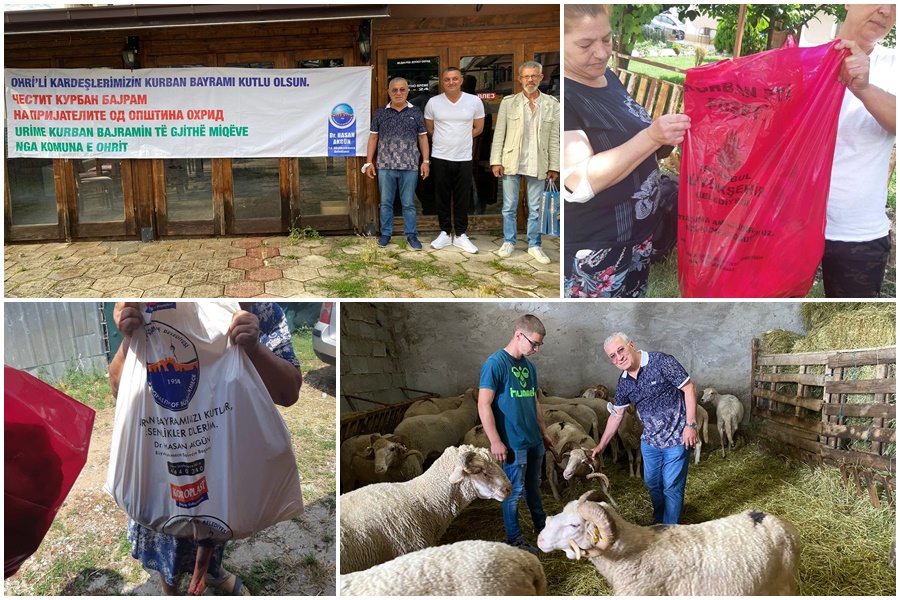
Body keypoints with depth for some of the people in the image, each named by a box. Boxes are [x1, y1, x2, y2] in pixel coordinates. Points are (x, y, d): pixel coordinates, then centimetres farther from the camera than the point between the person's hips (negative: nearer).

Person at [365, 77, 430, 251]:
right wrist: (369, 162, 3)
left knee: (409, 203, 6)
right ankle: (385, 234, 20)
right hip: (385, 166, 1)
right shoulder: (380, 113, 6)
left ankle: (411, 235, 15)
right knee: (386, 202, 8)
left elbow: (423, 138, 8)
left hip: (410, 166, -1)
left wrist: (425, 161, 2)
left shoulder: (415, 112, 5)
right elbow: (373, 138, 8)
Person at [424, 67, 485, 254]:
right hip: (440, 158, 0)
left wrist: (460, 140, 7)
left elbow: (478, 128, 9)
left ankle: (460, 235, 15)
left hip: (464, 158, 0)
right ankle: (445, 233, 18)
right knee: (442, 197, 7)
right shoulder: (433, 102, -1)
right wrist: (444, 141, 10)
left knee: (462, 199, 5)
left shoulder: (474, 101, -2)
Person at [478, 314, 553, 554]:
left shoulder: (529, 366, 8)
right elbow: (484, 405, -17)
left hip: (534, 440, 7)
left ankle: (541, 524, 38)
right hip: (514, 443, -7)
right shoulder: (495, 364, -15)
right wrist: (495, 441, -19)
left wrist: (544, 433, 20)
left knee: (533, 486, 22)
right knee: (515, 491, 5)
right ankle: (514, 539, 18)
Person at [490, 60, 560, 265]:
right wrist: (496, 161, -5)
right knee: (509, 207, 9)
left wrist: (554, 166, 0)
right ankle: (509, 242, 24)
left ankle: (534, 245, 21)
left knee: (535, 209, 9)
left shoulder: (552, 104, 2)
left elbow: (554, 138, 2)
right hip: (511, 163, 0)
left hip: (537, 165, 0)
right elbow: (499, 134, 0)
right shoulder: (508, 102, 0)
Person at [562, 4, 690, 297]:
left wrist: (666, 134, 4)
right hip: (591, 251, -8)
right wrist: (652, 137, -37)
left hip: (638, 232, 8)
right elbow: (579, 182, -32)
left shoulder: (608, 77, 5)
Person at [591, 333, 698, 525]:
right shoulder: (624, 383, 2)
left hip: (676, 439, -6)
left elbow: (689, 388, -15)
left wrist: (691, 425, -18)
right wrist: (601, 445, 16)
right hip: (649, 442, 6)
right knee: (653, 484, 18)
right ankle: (659, 523, 40)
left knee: (672, 487, 2)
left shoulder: (661, 362, -17)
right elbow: (616, 415, 13)